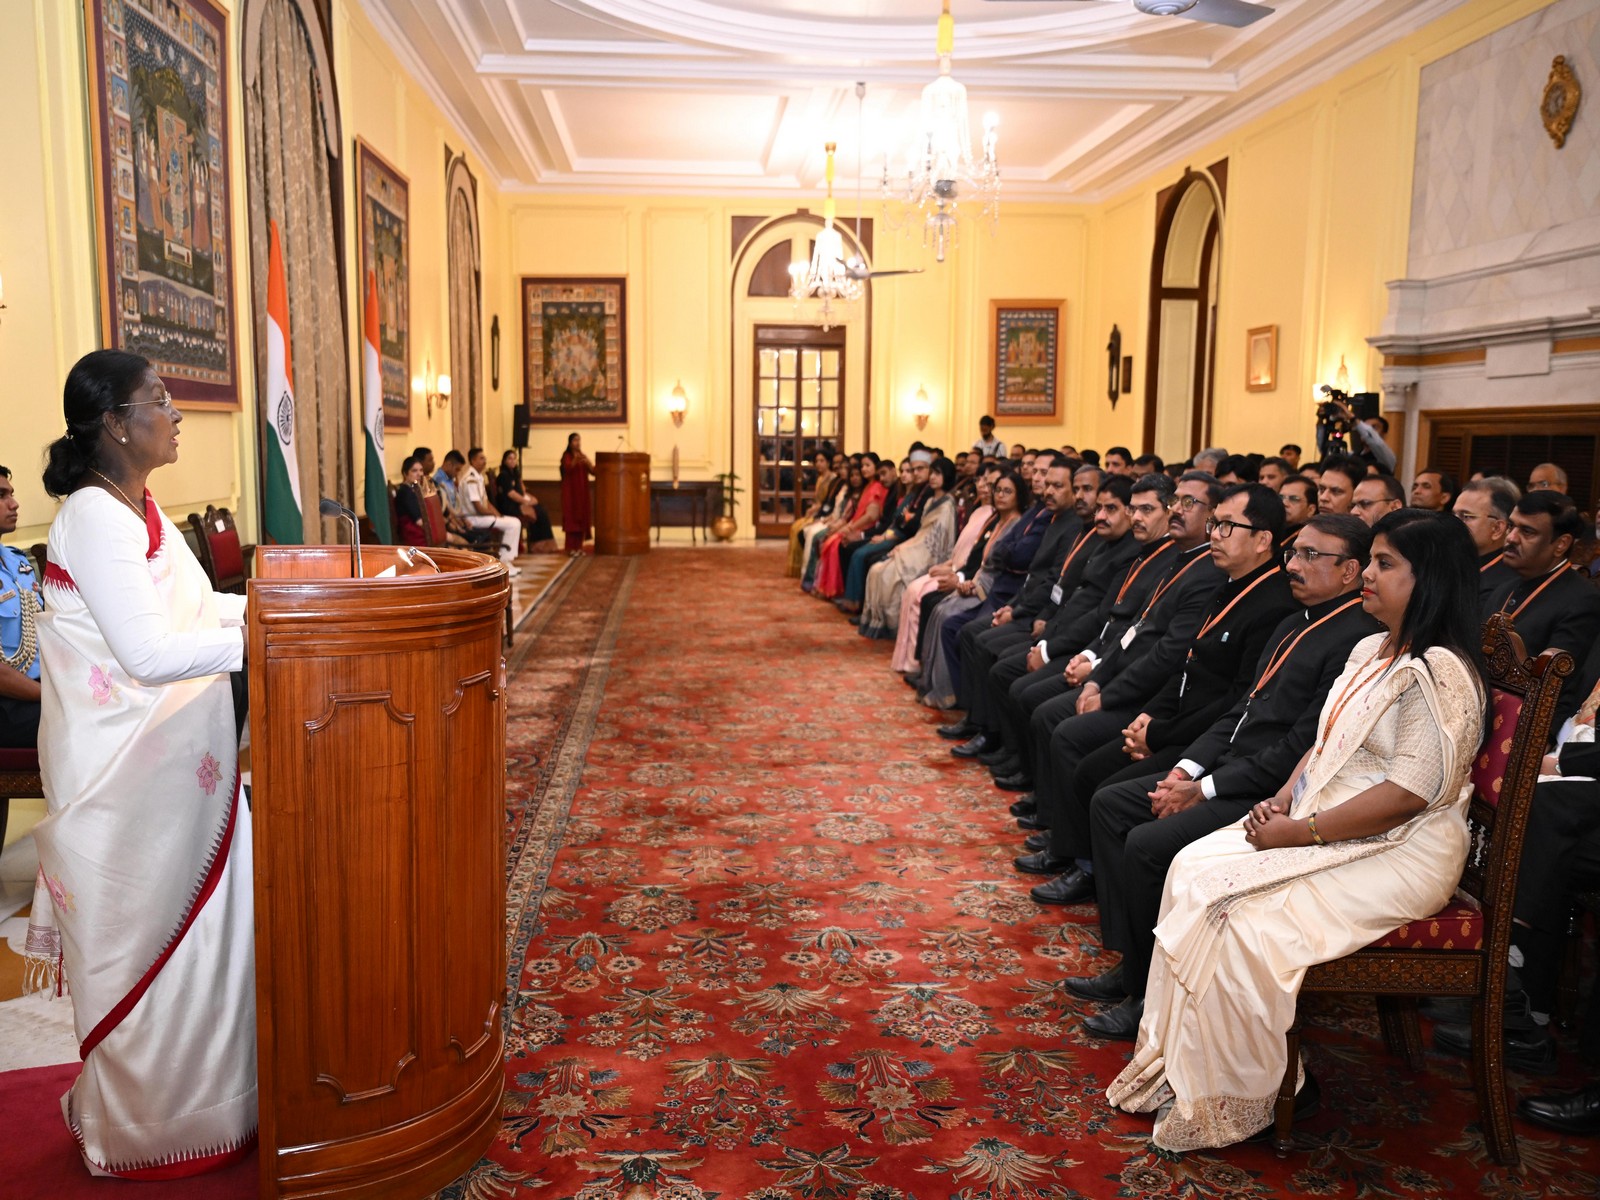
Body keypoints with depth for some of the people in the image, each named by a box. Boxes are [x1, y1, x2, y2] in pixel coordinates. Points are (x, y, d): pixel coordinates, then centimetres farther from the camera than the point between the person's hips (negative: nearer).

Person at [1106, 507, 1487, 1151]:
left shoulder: (1439, 672, -18)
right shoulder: (1369, 650, 12)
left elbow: (1409, 793, -23)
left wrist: (1300, 832, -19)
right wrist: (1282, 800, 0)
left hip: (1398, 853, -9)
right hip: (1322, 826, 9)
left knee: (1240, 911, -23)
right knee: (1194, 869, -5)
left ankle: (1236, 1097, -2)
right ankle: (1179, 1061, 2)